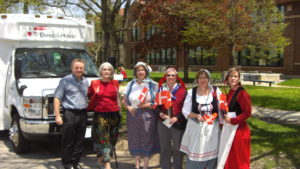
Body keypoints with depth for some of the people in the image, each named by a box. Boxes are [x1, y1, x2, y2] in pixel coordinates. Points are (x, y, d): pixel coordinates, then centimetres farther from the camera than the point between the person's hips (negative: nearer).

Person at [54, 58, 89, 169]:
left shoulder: (85, 81, 14)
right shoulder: (65, 80, -3)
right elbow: (57, 98, -6)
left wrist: (86, 111, 14)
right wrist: (57, 115, -12)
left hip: (82, 114, 5)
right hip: (70, 114, -5)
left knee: (80, 140, 10)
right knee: (68, 141, 0)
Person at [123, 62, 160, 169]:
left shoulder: (153, 85, -1)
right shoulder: (131, 84, 10)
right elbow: (125, 100, 14)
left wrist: (147, 105, -16)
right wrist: (128, 107, -6)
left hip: (147, 117, -3)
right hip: (133, 116, 3)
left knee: (147, 140, 1)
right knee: (135, 140, 8)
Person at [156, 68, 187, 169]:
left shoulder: (182, 90, -4)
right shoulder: (161, 89, 6)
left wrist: (177, 117, -16)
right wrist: (160, 113, -12)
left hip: (178, 123, -3)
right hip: (163, 123, 3)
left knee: (178, 148, 9)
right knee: (164, 148, 13)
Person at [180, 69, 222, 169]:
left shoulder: (216, 91, -3)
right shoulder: (191, 92, -2)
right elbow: (185, 111, 0)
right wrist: (196, 115, -16)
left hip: (212, 128, 0)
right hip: (195, 128, 0)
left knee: (211, 157, 8)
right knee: (194, 155, 6)